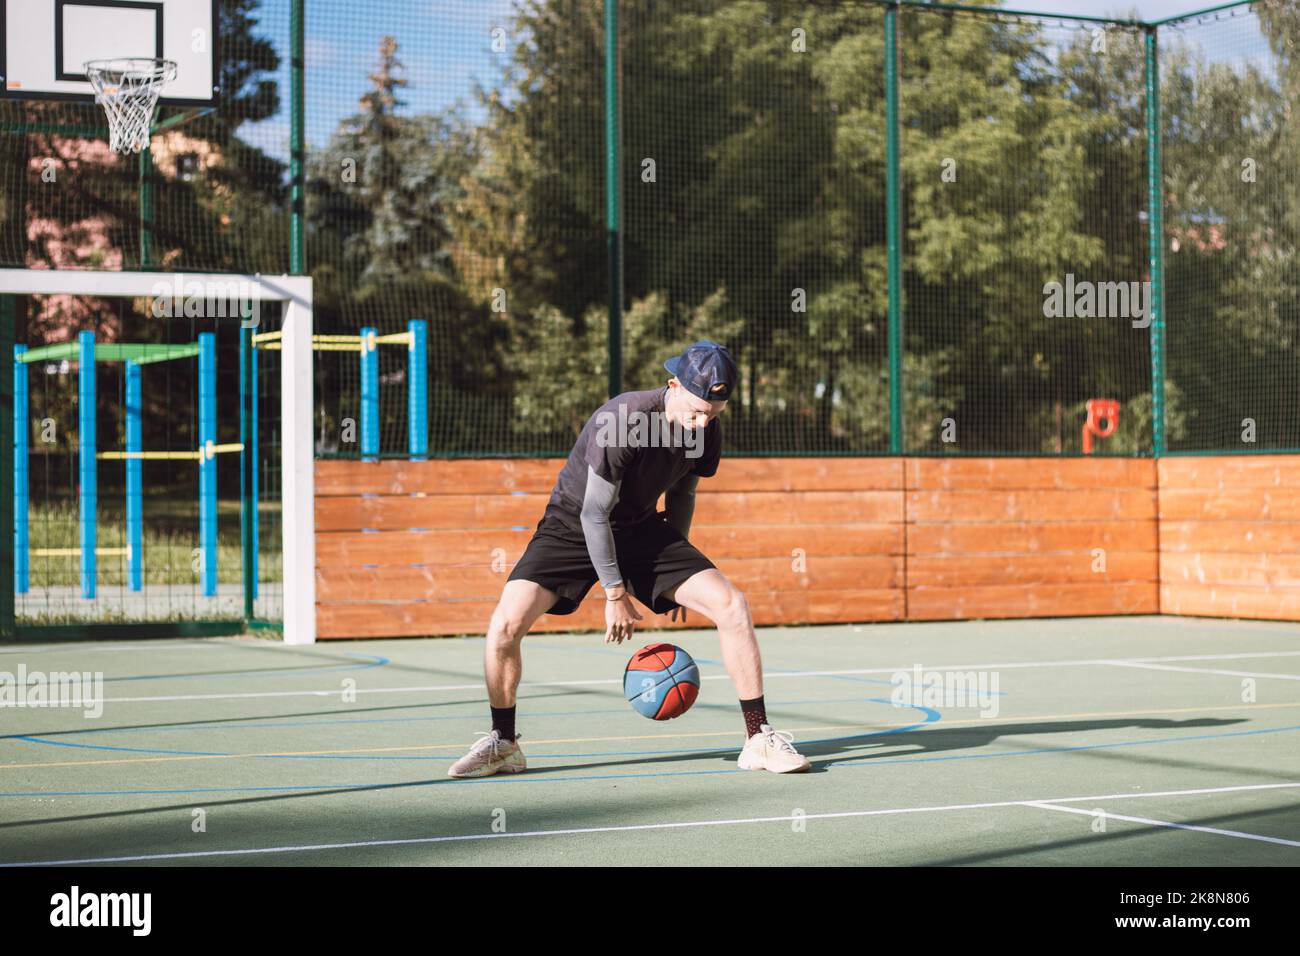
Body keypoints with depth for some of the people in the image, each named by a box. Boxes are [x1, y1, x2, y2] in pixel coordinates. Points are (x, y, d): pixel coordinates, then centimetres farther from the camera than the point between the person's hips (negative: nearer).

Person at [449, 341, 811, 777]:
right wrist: (616, 594, -17)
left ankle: (758, 740, -3)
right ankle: (503, 745, -1)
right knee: (506, 624, -24)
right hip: (573, 525, -4)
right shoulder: (621, 421, -30)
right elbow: (594, 514, -22)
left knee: (731, 605, -13)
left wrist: (674, 574, 13)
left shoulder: (707, 430, -11)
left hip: (641, 528, 5)